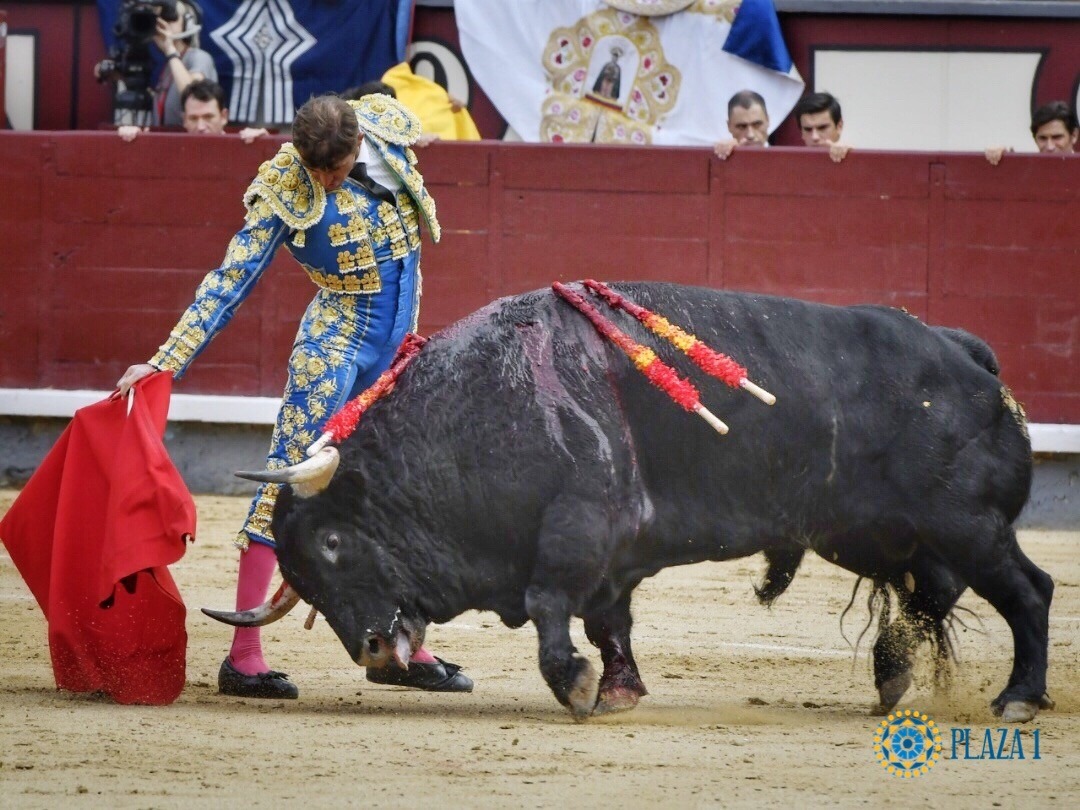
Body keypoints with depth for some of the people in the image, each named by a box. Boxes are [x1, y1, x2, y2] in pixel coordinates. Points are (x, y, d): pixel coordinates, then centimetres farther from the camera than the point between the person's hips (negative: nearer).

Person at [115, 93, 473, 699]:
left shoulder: (389, 135, -6)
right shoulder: (287, 194, -16)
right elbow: (231, 283, -16)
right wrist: (166, 362, -22)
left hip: (400, 348, 6)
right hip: (336, 345, -6)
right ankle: (244, 655, -10)